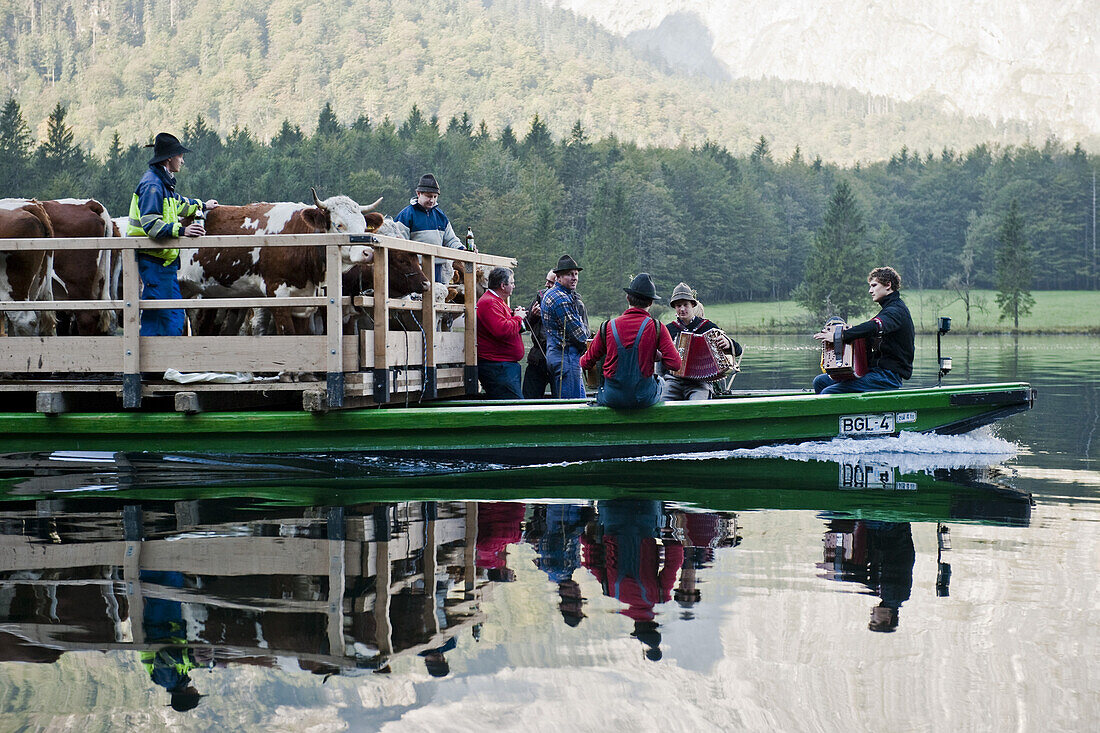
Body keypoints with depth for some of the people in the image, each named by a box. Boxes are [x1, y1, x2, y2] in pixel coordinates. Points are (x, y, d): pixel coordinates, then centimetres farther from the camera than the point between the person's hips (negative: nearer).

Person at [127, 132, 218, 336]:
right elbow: (150, 223, -26)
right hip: (154, 260, -10)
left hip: (165, 260, 10)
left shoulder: (163, 183, 17)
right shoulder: (152, 185, -15)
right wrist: (181, 230, -34)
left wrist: (201, 205, 53)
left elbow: (178, 204, 39)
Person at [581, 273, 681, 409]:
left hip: (612, 398, 1)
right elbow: (675, 364, -14)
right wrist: (657, 355, 7)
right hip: (644, 398, -1)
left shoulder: (607, 328, -3)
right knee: (660, 381, 33)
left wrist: (582, 359, 30)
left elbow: (586, 364, 6)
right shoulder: (657, 328, -9)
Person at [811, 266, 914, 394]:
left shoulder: (896, 310, -12)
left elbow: (874, 327, -32)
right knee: (820, 381, 8)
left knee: (828, 393, -23)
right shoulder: (890, 309, 22)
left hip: (888, 376, -10)